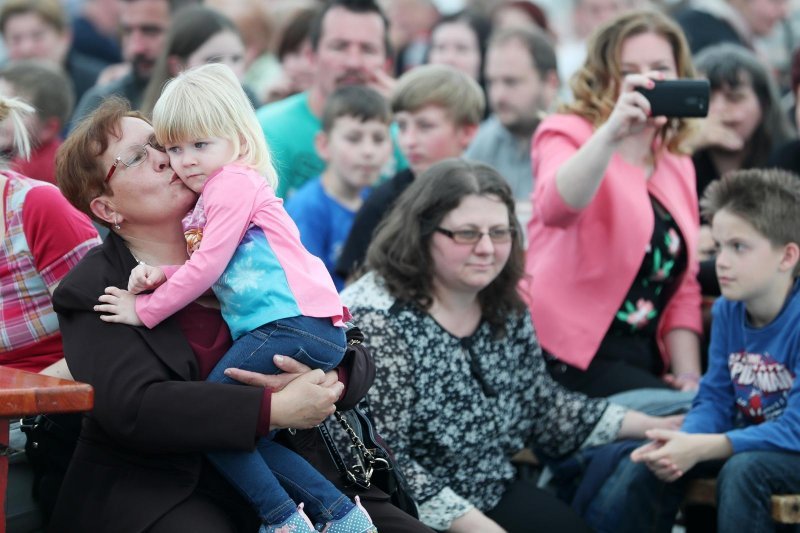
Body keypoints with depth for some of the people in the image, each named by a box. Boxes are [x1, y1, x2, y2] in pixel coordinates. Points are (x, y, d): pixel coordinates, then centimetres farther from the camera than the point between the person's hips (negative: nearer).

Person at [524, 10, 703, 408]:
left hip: (642, 358, 7)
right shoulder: (569, 134, -1)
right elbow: (556, 208, -25)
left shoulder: (678, 168, 17)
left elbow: (683, 286, 17)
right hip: (568, 357, -6)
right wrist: (611, 133, -39)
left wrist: (688, 376, 2)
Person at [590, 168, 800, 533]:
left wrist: (698, 448, -33)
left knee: (743, 469, -32)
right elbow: (714, 401, 0)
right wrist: (683, 442, -24)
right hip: (748, 440, 7)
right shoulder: (727, 310, 0)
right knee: (655, 459, -11)